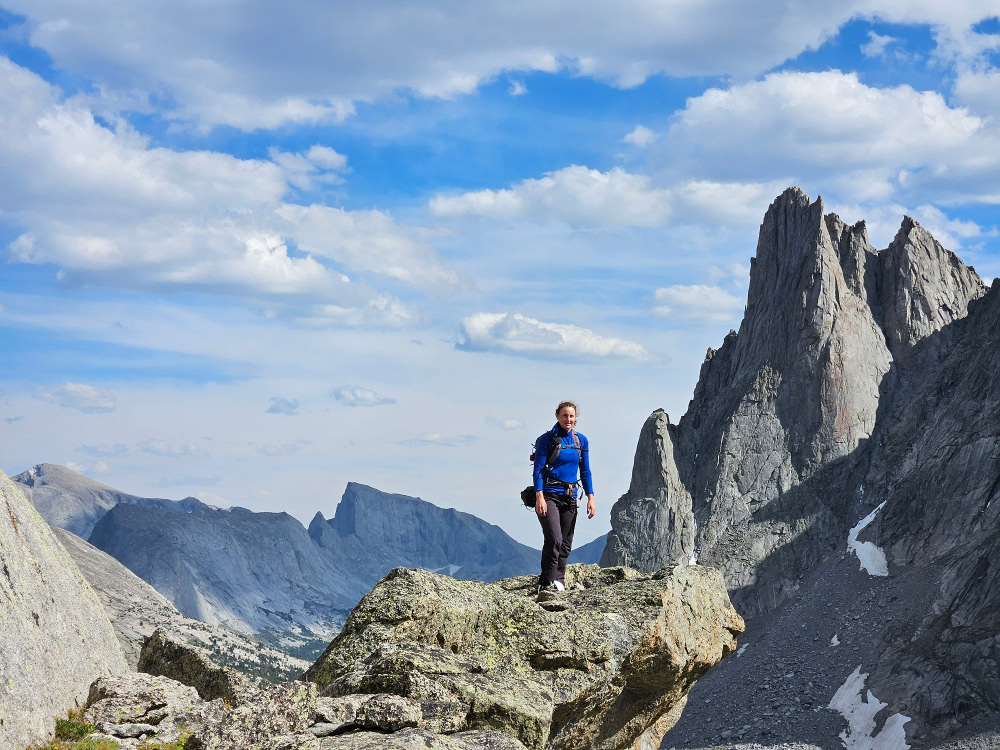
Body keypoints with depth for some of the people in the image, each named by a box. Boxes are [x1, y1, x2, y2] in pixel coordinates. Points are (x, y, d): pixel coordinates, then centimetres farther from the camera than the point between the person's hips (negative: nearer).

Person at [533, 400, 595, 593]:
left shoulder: (581, 440, 9)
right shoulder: (548, 439, -5)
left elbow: (585, 472, 14)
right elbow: (538, 469, -7)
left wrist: (590, 498, 6)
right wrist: (539, 497, -17)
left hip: (569, 497, 5)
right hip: (549, 495, -5)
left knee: (566, 543, 7)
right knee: (554, 539, -18)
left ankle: (559, 581, 17)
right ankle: (546, 583, -13)